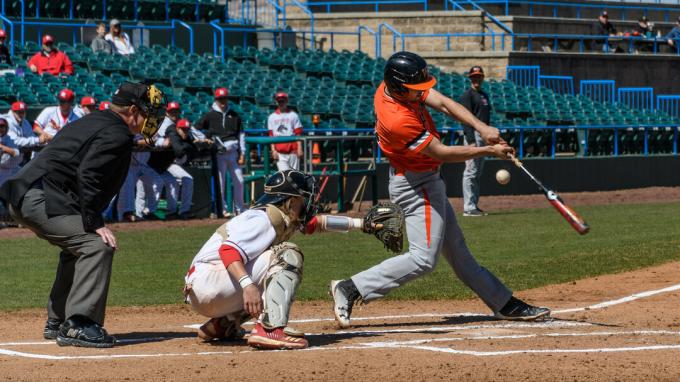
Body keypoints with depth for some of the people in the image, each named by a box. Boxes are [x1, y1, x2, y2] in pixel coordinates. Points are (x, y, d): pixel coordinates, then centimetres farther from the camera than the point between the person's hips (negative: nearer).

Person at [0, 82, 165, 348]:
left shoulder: (91, 122, 24)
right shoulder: (117, 134, -8)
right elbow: (88, 176, -21)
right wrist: (95, 223, -21)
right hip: (39, 200, -11)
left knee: (77, 248, 24)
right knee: (97, 245, -14)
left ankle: (57, 323, 27)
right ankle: (78, 325, -19)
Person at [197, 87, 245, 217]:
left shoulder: (234, 115, 12)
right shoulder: (210, 115, 3)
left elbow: (241, 134, 11)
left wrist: (242, 153, 4)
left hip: (233, 152, 3)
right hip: (219, 153, -3)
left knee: (239, 180, 5)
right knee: (220, 182, -4)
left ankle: (239, 208, 16)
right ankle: (222, 209, 3)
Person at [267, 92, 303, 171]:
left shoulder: (293, 115, 5)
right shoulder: (272, 117, 11)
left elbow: (298, 134, 1)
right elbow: (271, 135, 9)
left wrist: (299, 149, -9)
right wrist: (273, 150, -1)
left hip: (292, 151, -1)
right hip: (279, 152, 1)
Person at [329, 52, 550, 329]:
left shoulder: (396, 85, -8)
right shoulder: (398, 121, -33)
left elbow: (444, 103, -7)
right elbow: (441, 152, -24)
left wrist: (481, 127, -20)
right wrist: (488, 151, -17)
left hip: (424, 181, 10)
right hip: (416, 185, -10)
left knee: (456, 249, 15)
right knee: (423, 259, -11)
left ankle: (504, 304, 23)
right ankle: (351, 289, -9)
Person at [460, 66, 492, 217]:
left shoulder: (484, 95, 18)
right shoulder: (468, 95, -9)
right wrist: (471, 141, -24)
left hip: (484, 136, 9)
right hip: (473, 135, -9)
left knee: (478, 174, 12)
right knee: (471, 172, -10)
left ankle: (474, 205, 17)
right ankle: (469, 207, -11)